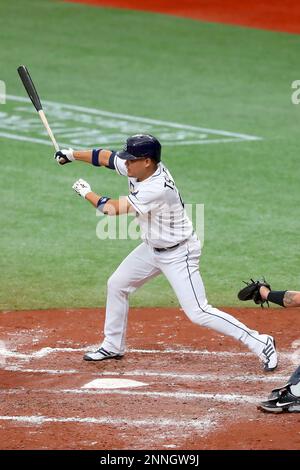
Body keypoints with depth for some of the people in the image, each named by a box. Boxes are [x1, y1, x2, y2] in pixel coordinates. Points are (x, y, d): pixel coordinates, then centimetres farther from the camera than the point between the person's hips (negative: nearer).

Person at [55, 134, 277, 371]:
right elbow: (106, 156, 8)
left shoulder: (157, 189, -34)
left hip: (178, 254, -9)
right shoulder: (137, 167, -10)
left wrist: (86, 193, -10)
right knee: (116, 285, 16)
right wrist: (73, 154, 2)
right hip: (152, 249, 9)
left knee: (198, 313, -14)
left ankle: (261, 343, -7)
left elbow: (113, 209, -25)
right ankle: (113, 346, 32)